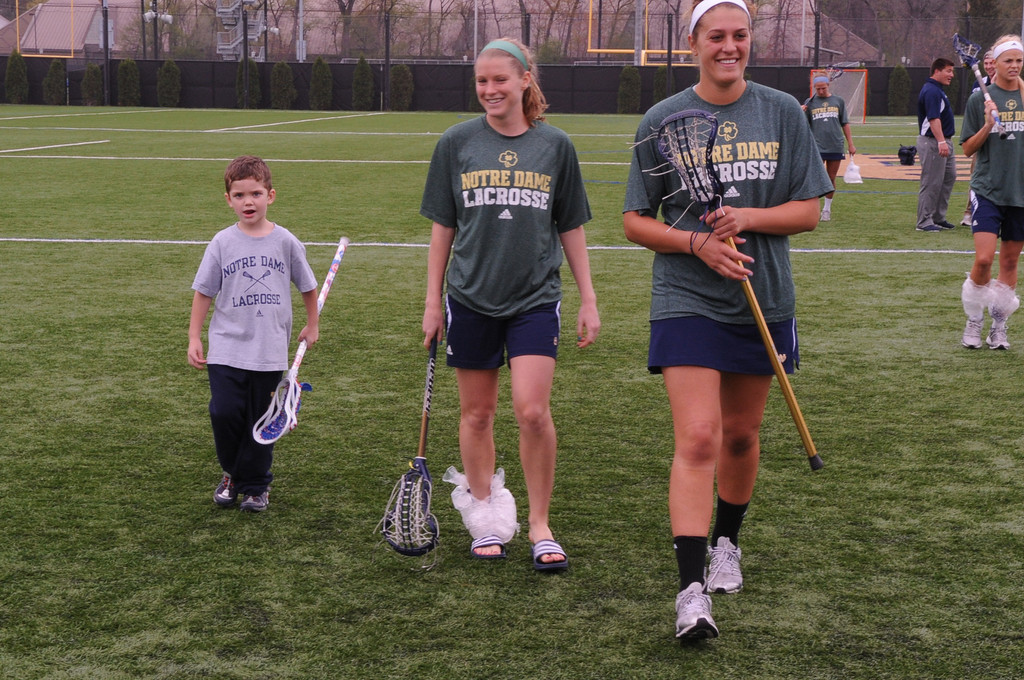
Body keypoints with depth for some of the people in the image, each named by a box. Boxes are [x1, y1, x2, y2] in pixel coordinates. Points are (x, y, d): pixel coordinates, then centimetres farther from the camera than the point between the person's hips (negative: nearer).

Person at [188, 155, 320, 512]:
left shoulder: (285, 241, -1)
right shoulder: (222, 243, -1)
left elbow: (308, 286, 13)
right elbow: (203, 292, 5)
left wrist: (312, 326, 18)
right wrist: (194, 338, 2)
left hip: (270, 350, 0)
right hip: (226, 348, 0)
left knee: (262, 420, 5)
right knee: (224, 413, -7)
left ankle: (255, 484, 21)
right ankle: (232, 474, 18)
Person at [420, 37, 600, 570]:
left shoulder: (555, 145, 2)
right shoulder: (457, 143, 2)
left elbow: (571, 227, 9)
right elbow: (443, 226, 8)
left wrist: (588, 300, 7)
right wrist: (432, 300, 6)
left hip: (535, 297, -1)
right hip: (471, 298, 1)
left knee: (533, 411, -12)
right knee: (477, 414, 7)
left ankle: (539, 526, 2)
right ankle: (486, 520, 22)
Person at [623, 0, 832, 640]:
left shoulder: (784, 113, 3)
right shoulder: (662, 120, -1)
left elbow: (809, 210, 3)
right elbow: (635, 221, 1)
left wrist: (750, 217, -16)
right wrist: (697, 242, -15)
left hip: (764, 300, 3)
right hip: (686, 300, -2)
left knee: (741, 435, 15)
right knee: (697, 439, -13)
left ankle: (727, 542, 40)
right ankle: (692, 591, -15)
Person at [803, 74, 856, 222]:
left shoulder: (838, 101, 11)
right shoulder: (810, 102, 8)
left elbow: (845, 123, 14)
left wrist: (850, 144, 9)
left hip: (836, 147, 2)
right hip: (817, 147, -2)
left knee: (831, 179, 7)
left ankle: (827, 210, 18)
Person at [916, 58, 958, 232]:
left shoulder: (937, 90, 17)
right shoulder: (931, 91, -17)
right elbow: (933, 119, -27)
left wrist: (945, 141, 20)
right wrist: (941, 142, -34)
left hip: (945, 142, 11)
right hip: (932, 142, -11)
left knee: (949, 177, 14)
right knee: (931, 183, -7)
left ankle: (938, 218, 21)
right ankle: (924, 222, -2)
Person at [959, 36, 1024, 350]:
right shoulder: (980, 98, -1)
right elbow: (968, 149, -3)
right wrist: (988, 126, -14)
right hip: (988, 190, -3)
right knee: (983, 259, -13)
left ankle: (999, 326, 19)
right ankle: (973, 323, 6)